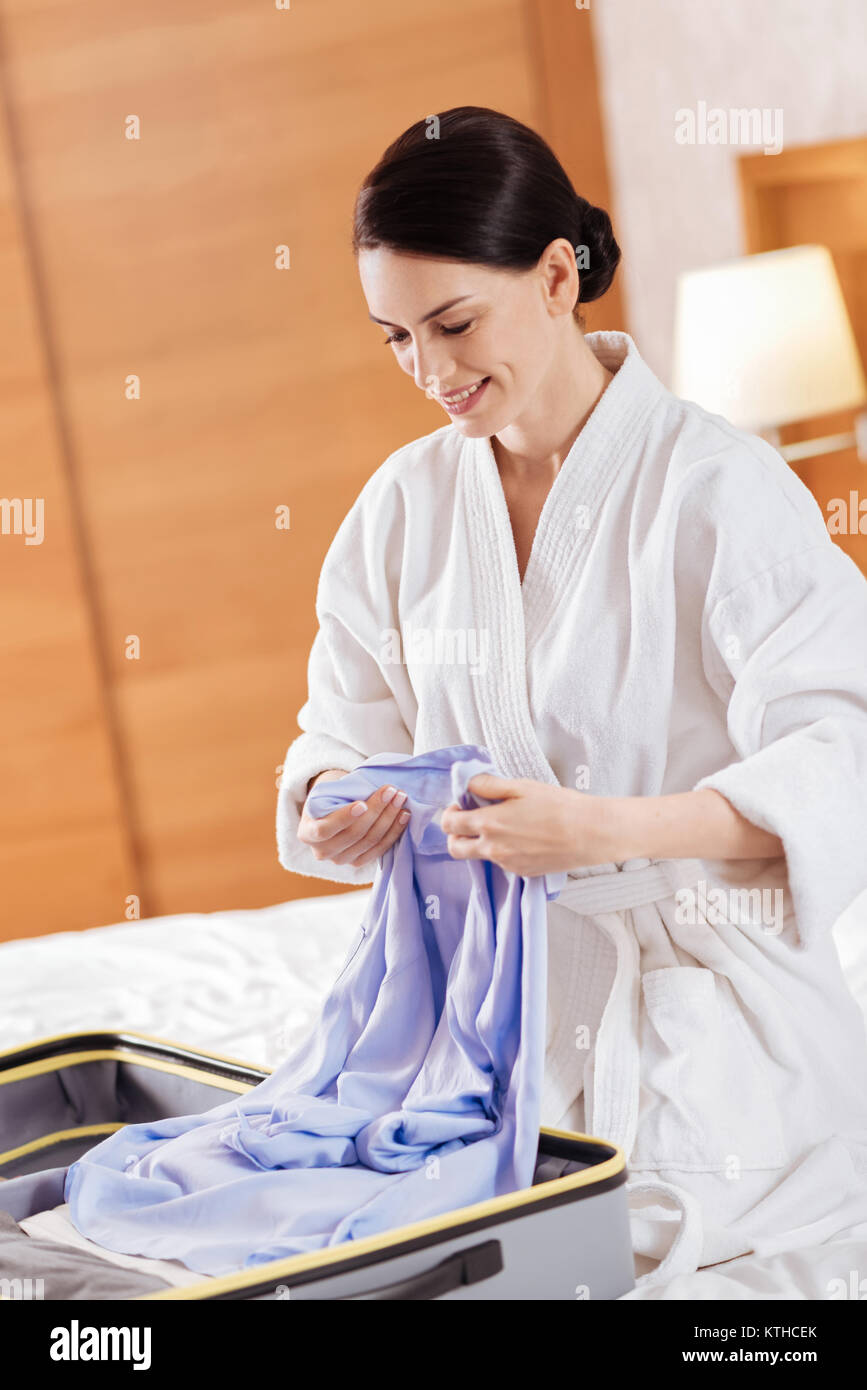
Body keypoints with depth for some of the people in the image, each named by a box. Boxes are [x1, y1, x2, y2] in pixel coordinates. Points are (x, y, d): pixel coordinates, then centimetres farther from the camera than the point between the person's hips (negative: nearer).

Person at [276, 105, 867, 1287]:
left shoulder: (717, 488, -14)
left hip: (696, 1028, -4)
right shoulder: (405, 503, 4)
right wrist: (338, 800, -14)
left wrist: (611, 828, -37)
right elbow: (350, 726, 11)